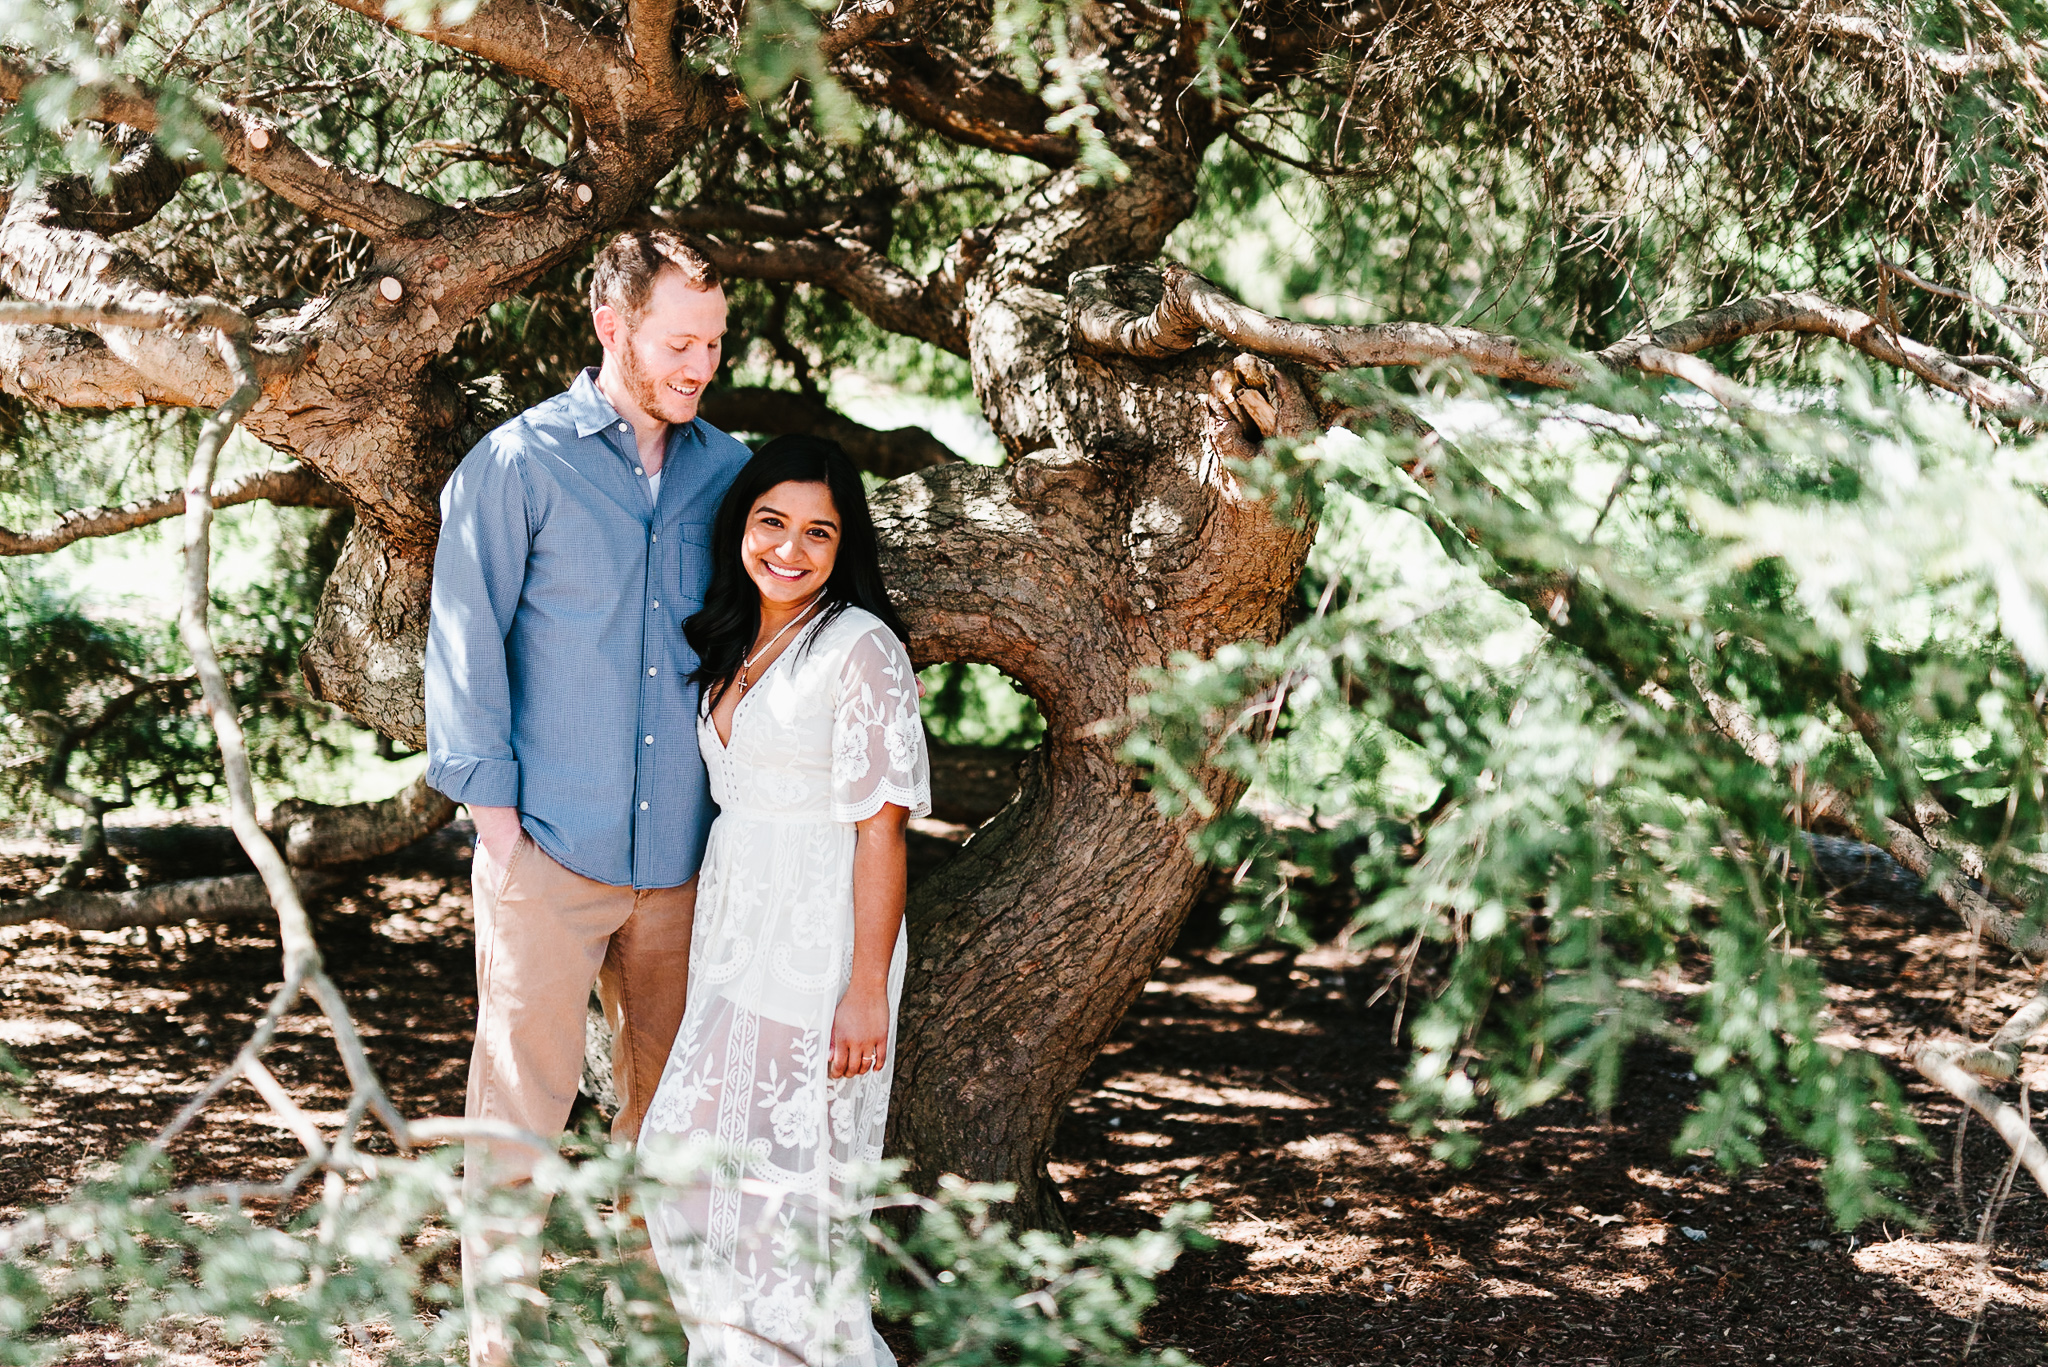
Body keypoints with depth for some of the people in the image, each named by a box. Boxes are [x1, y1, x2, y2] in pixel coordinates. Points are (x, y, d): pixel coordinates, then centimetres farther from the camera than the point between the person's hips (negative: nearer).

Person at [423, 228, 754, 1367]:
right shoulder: (520, 464, -2)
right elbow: (466, 643, -1)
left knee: (670, 1091, 10)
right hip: (551, 844, -4)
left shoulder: (726, 470, 9)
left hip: (687, 846, 4)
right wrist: (494, 813, -6)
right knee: (524, 1093, -1)